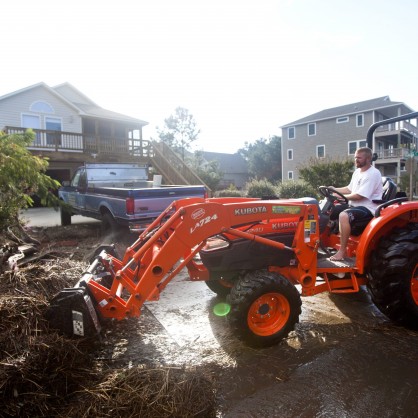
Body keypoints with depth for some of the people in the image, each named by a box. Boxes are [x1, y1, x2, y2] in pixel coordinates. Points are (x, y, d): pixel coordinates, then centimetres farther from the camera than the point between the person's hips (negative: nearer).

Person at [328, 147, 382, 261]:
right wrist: (334, 189, 6)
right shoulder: (357, 171, 14)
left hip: (368, 208, -10)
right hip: (354, 205, 10)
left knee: (343, 216, -36)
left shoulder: (373, 174, -16)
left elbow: (359, 196, -23)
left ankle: (342, 251, -28)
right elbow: (349, 189, 22)